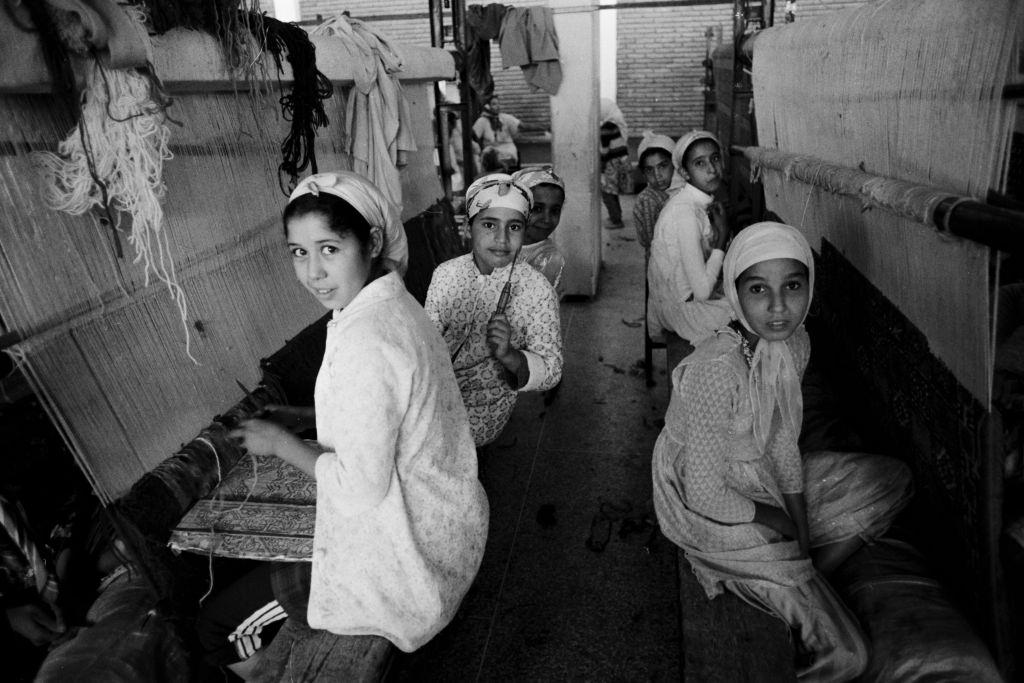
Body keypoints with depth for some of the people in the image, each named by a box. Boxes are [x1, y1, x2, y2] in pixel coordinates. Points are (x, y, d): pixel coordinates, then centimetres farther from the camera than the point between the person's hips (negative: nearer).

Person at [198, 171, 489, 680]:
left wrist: (280, 442, -13)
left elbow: (362, 485, -27)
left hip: (403, 562, -9)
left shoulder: (365, 340, -30)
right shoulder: (396, 304, 0)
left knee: (218, 625, 8)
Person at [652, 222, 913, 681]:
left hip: (762, 482, 8)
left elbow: (783, 445, 3)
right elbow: (706, 492, -25)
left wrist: (803, 536, -2)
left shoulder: (794, 342, -6)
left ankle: (799, 589, 5)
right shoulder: (716, 368, -31)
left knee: (892, 479, 6)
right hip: (707, 512, -8)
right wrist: (777, 520, -10)